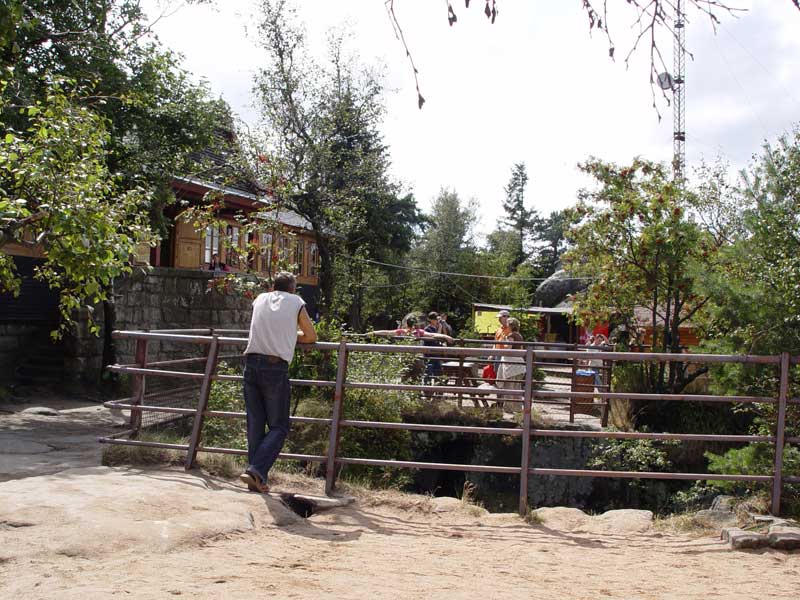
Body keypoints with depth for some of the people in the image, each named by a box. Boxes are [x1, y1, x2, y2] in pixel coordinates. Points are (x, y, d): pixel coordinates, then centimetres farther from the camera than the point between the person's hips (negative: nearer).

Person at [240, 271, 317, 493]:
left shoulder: (260, 299, 20)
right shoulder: (296, 302, 11)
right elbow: (311, 337, 18)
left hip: (252, 362, 4)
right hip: (276, 367, -4)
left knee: (255, 424, 8)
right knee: (278, 427, 2)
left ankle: (256, 478, 8)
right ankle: (256, 470, -15)